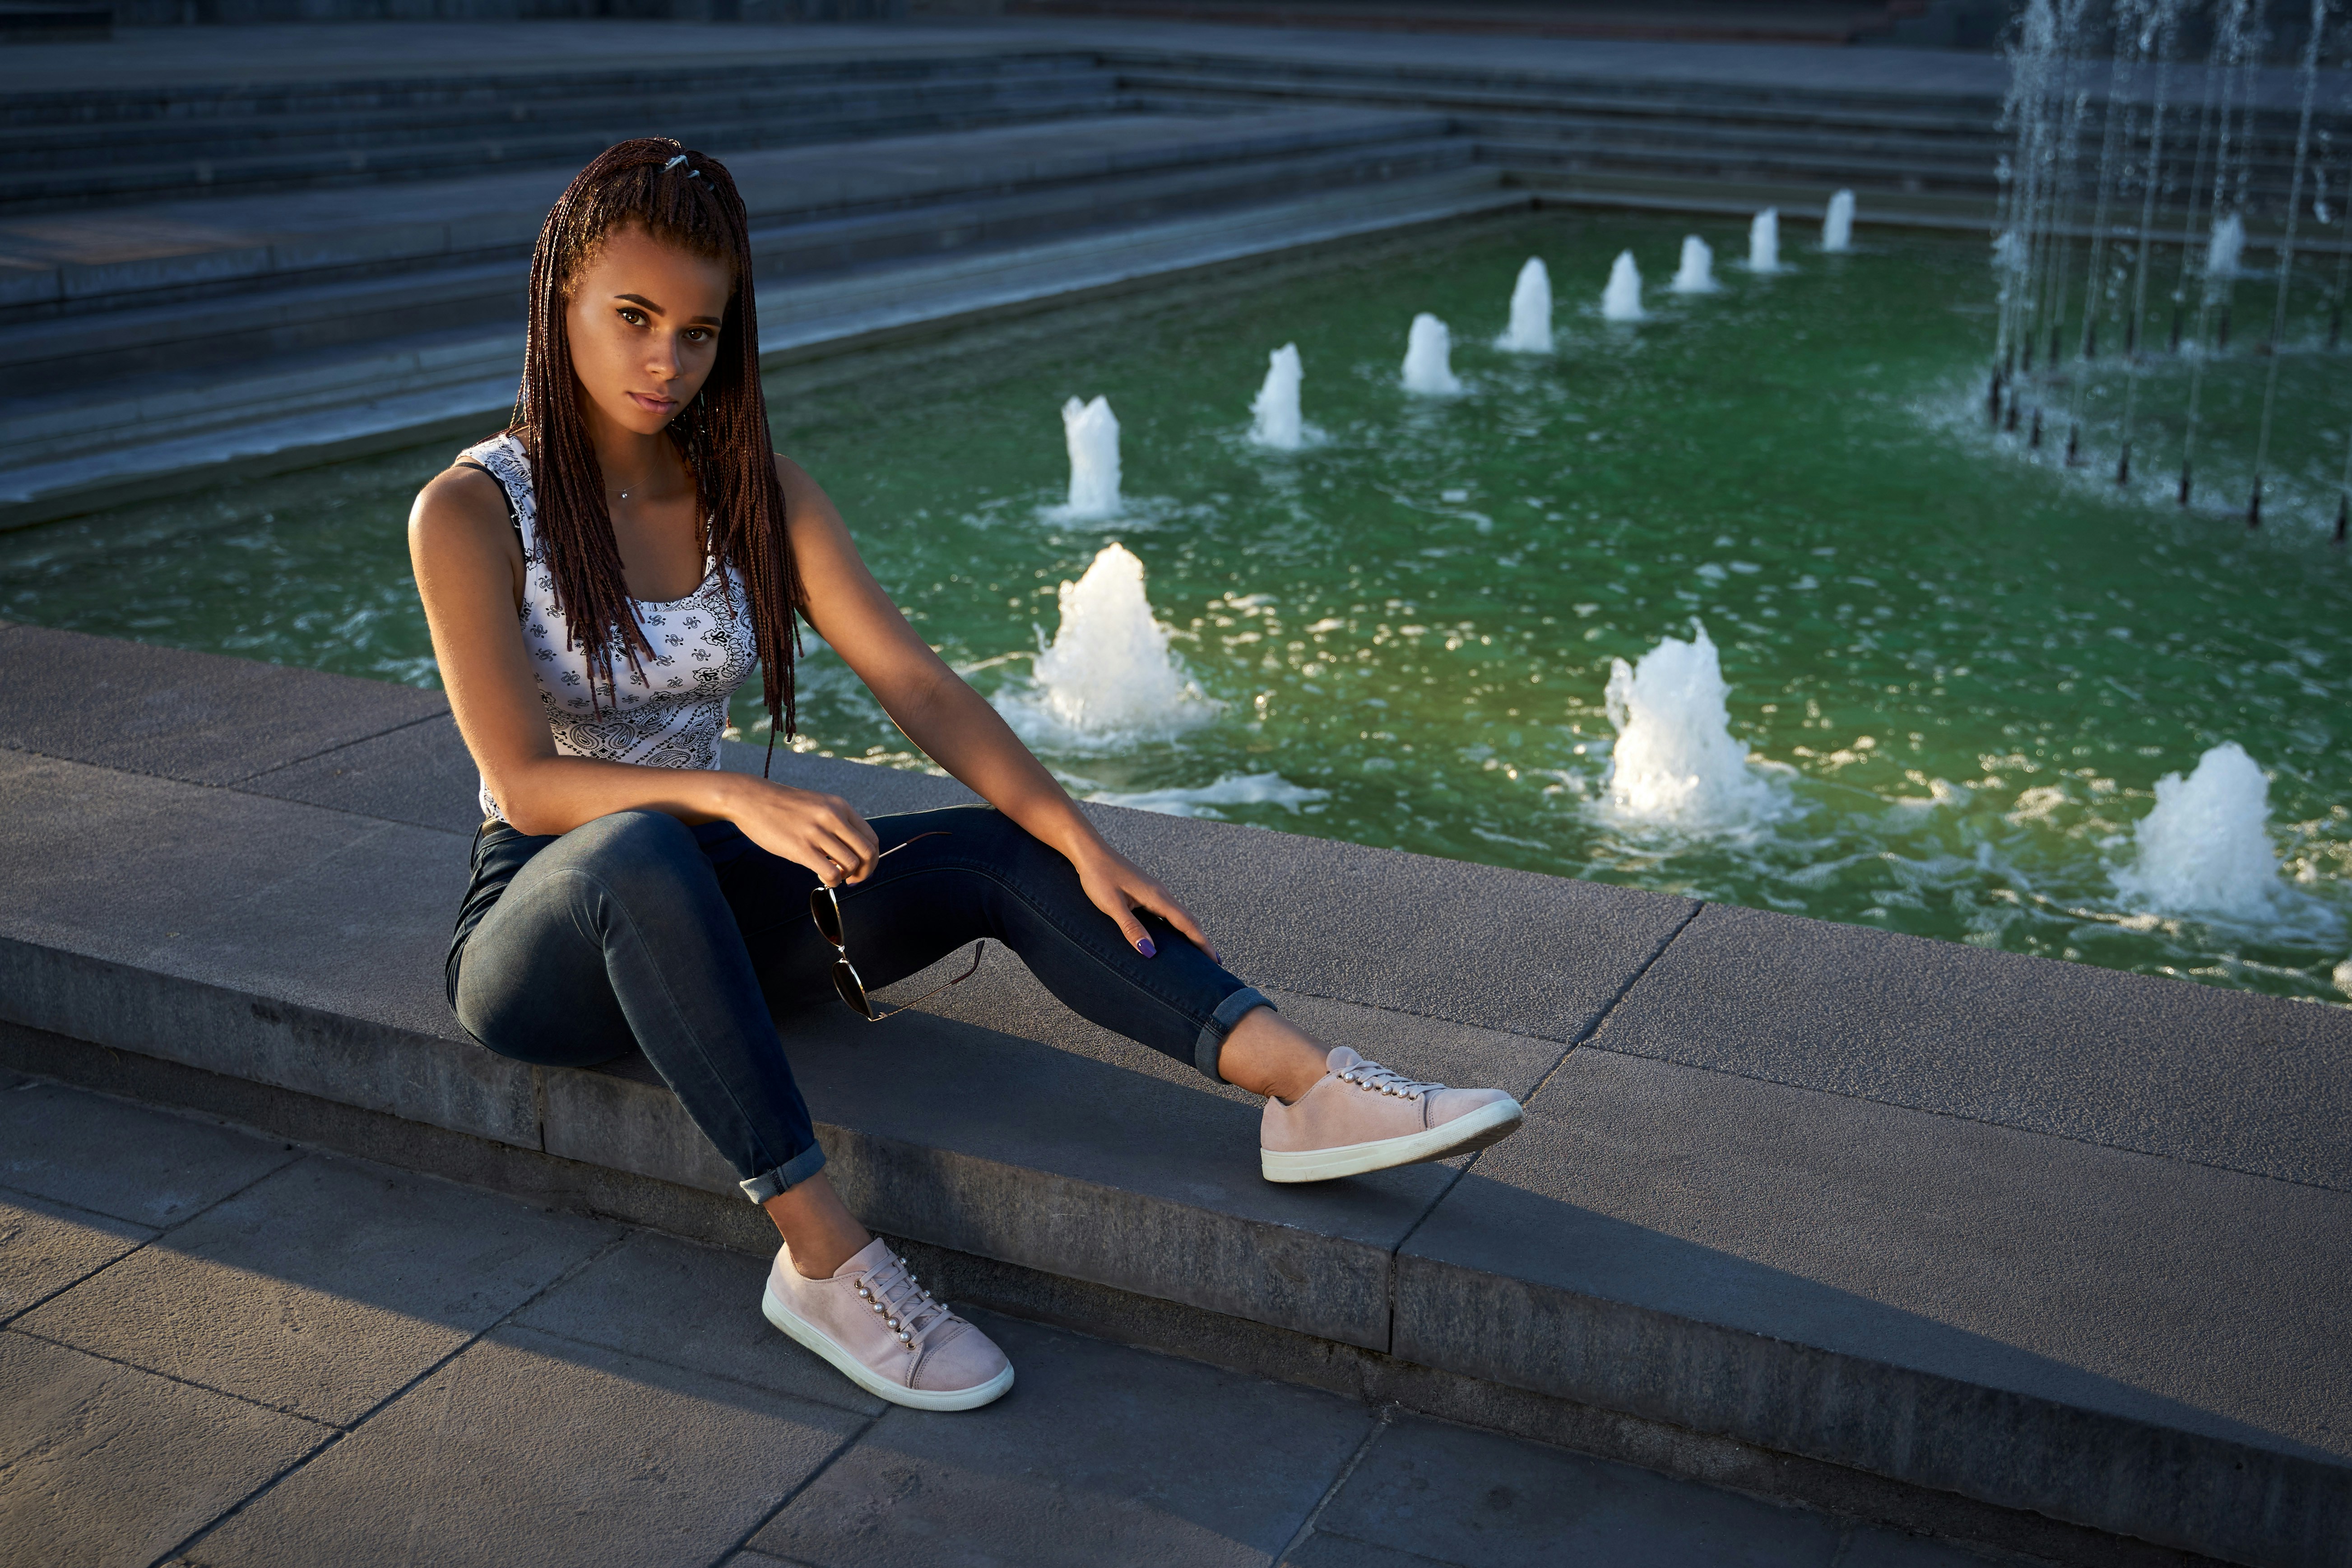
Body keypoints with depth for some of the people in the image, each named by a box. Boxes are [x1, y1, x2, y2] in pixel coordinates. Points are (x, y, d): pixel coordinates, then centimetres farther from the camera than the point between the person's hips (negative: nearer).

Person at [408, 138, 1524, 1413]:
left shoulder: (754, 492, 2)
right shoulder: (471, 513, -12)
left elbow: (917, 685, -5)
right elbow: (524, 782, -20)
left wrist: (1080, 842, -16)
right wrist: (732, 799, -36)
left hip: (693, 919, 5)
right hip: (541, 924, -4)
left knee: (1002, 857, -18)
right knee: (641, 850, -40)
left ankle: (1308, 1087, -29)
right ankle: (820, 1258, -37)